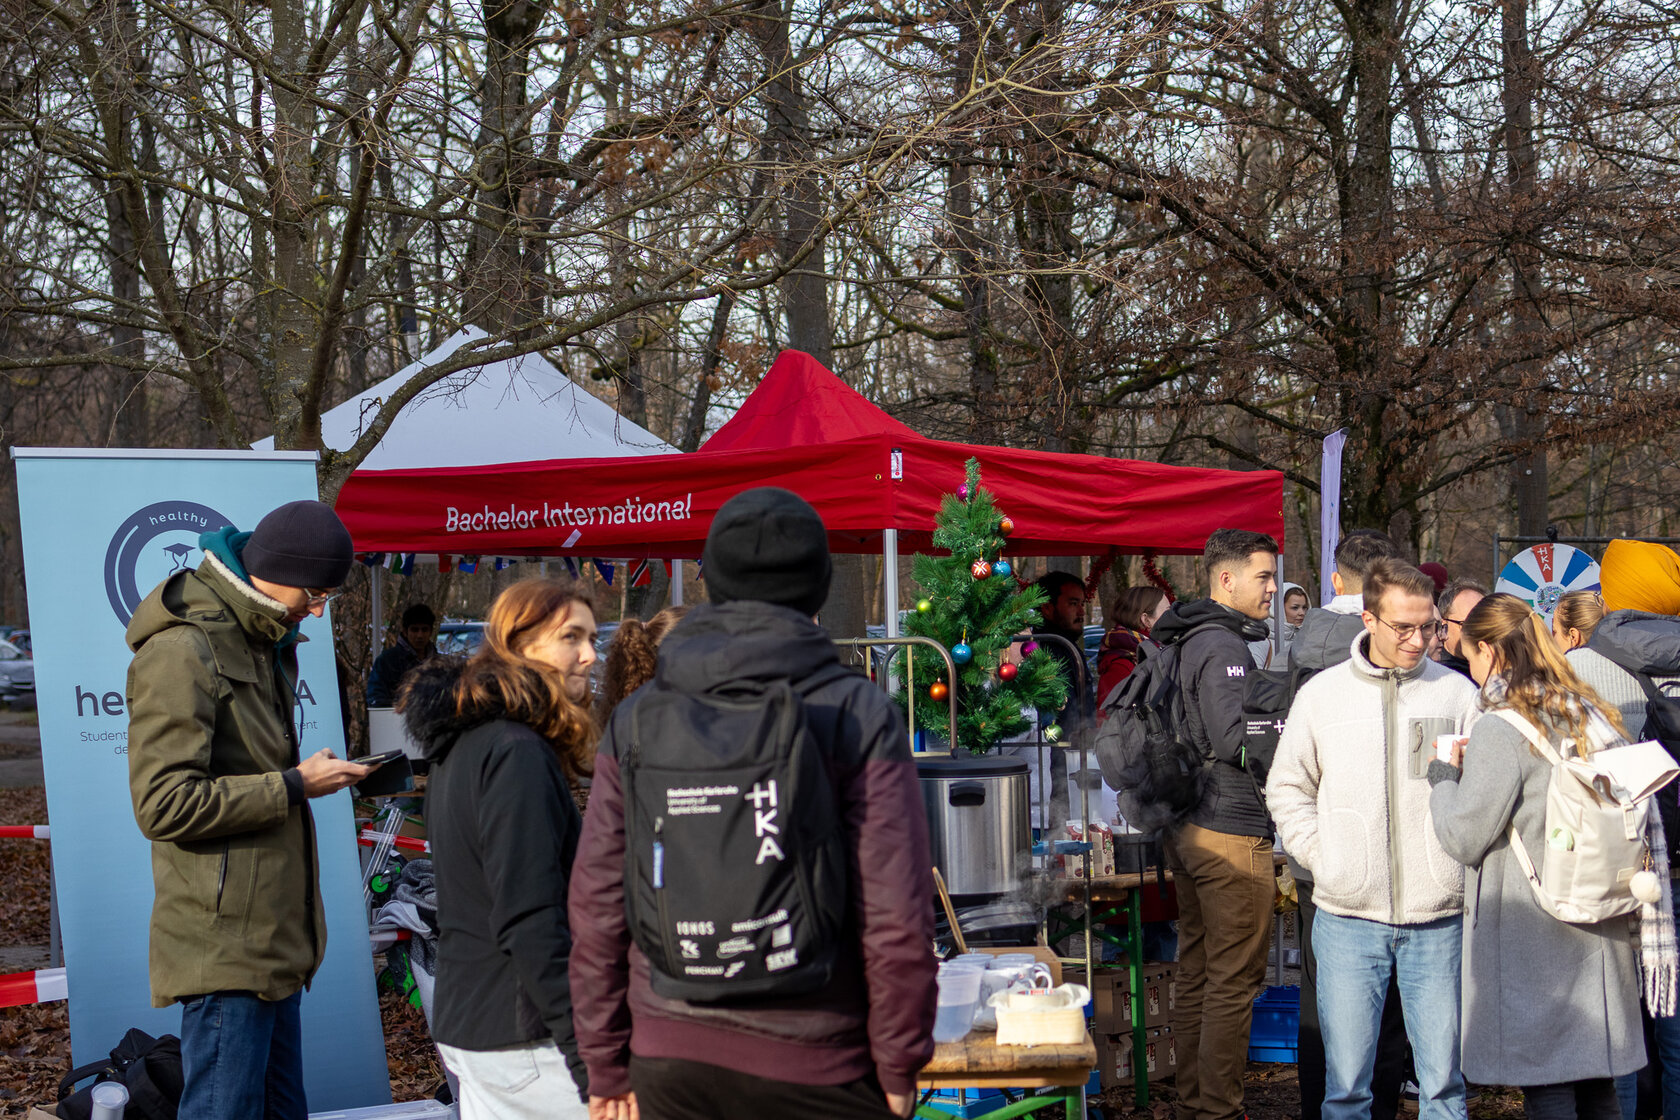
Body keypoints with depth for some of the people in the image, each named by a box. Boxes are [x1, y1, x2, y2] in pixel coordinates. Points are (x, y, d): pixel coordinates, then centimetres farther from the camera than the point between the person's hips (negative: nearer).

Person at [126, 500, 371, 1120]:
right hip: (223, 947, -10)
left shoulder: (263, 644, 17)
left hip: (272, 943, 10)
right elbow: (164, 804, -21)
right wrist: (294, 785, -17)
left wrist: (316, 772, 12)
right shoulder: (182, 653, -15)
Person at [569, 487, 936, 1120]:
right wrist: (899, 1064, 0)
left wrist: (607, 1066, 11)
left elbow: (597, 908, 3)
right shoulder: (858, 716, -8)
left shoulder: (635, 720, 2)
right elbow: (896, 916, -11)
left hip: (670, 1065, 4)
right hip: (812, 1067, -3)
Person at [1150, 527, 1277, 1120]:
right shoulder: (1222, 646, -15)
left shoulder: (1190, 642, 15)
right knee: (1235, 980, -3)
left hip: (1189, 831, 10)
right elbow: (1236, 739, -23)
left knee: (1197, 976, 15)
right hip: (1232, 833, -10)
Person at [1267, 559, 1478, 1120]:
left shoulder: (1457, 691, 5)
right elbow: (1287, 788, 12)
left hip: (1439, 917, 0)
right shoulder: (1322, 694, 6)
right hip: (1348, 916, 0)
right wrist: (1321, 857, 1)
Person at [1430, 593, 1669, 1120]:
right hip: (1601, 934, 7)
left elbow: (1464, 838, -11)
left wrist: (1444, 779, 5)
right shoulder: (1595, 716, 8)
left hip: (1531, 938, -7)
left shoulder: (1499, 731, -14)